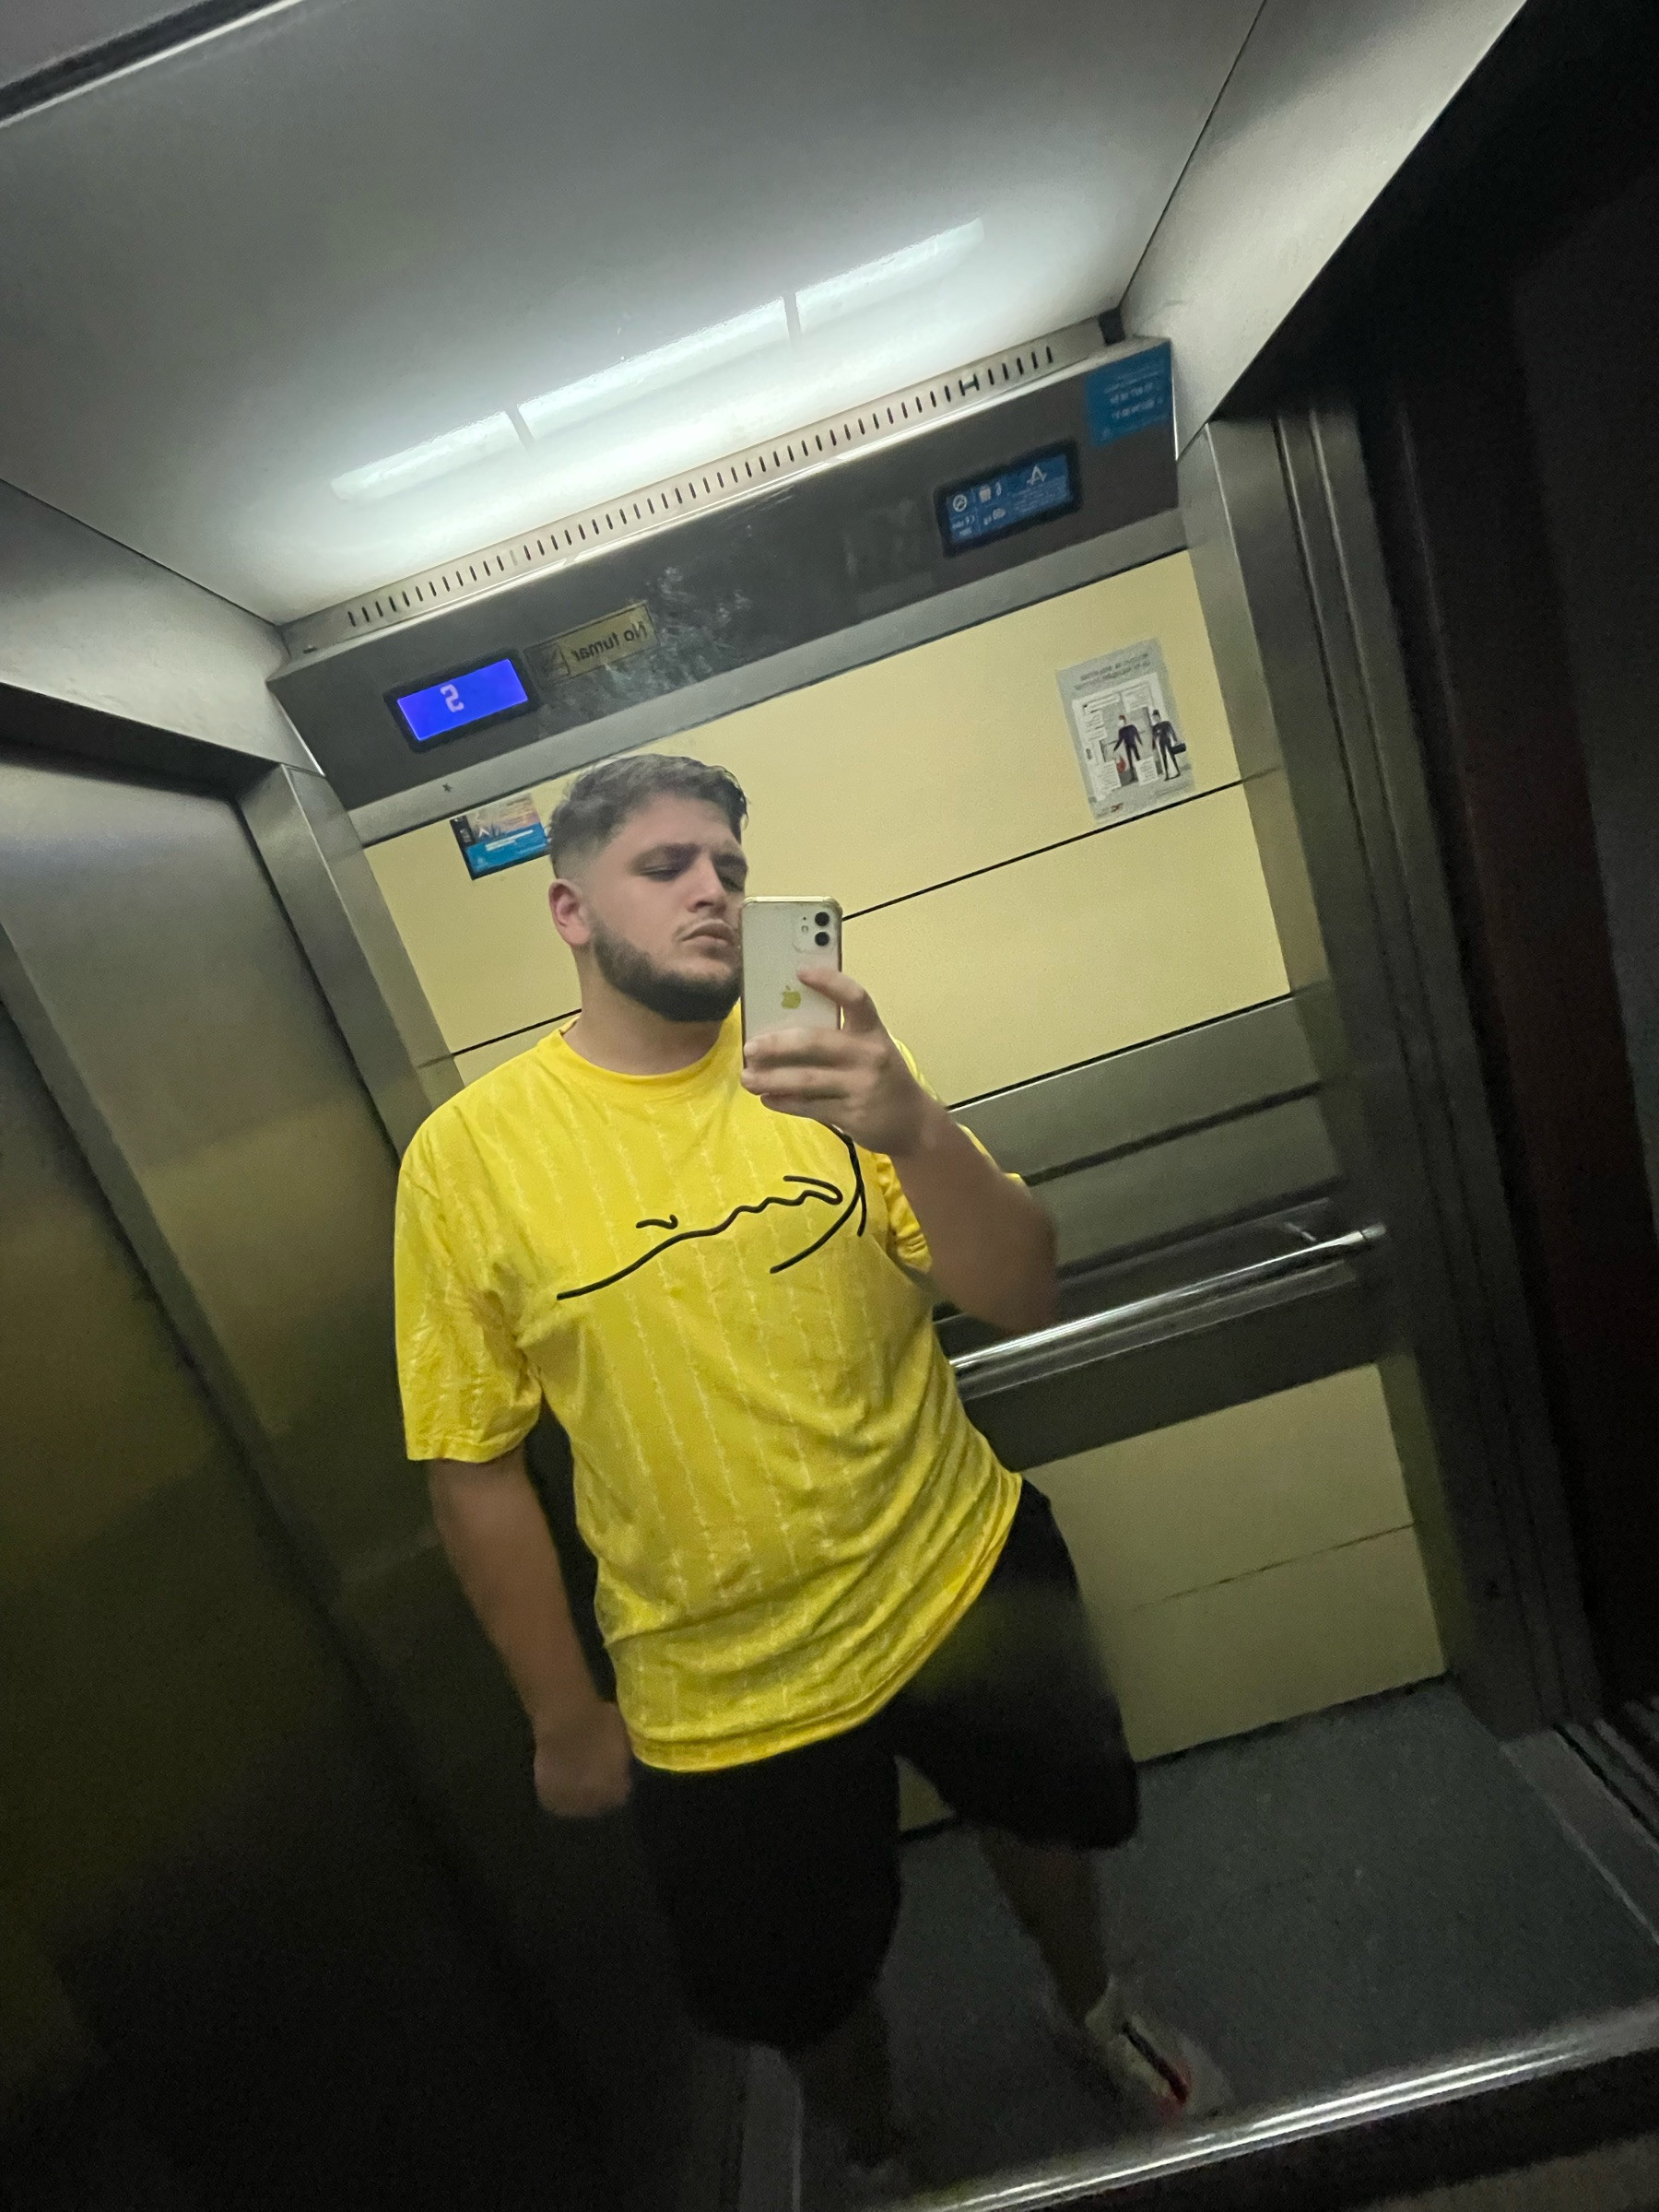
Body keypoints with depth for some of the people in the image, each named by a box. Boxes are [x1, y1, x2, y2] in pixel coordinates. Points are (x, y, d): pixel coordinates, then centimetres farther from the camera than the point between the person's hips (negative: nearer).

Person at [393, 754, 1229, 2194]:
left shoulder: (822, 1070, -9)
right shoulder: (471, 1152, -14)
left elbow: (1022, 1298, -12)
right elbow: (476, 1467, -8)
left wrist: (912, 1133, -30)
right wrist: (568, 1719, 0)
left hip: (964, 1578, 3)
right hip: (723, 1684, -1)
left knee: (1043, 1818, 29)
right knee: (809, 1987, 23)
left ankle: (1093, 2012, 66)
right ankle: (879, 2161, 61)